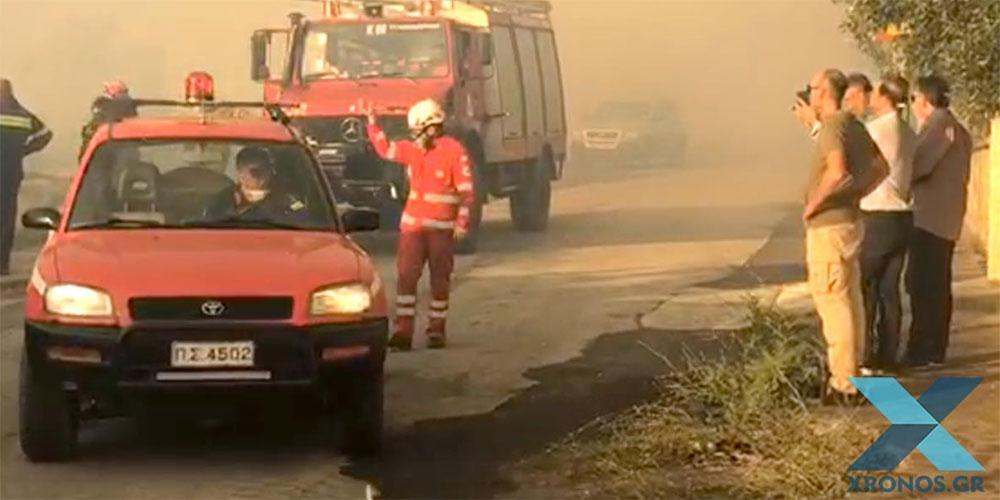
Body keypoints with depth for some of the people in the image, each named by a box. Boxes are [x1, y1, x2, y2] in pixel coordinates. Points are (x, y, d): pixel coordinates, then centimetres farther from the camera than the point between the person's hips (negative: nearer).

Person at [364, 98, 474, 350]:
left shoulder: (454, 151, -9)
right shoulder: (413, 149, 8)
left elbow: (467, 191, -10)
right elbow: (385, 148, 19)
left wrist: (462, 222, -17)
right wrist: (372, 121, 11)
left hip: (441, 228, -4)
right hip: (412, 224, 4)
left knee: (440, 280, 5)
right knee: (406, 276, -5)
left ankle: (436, 330, 15)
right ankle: (403, 331, -7)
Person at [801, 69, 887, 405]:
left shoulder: (833, 127, -17)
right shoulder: (854, 126, 12)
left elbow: (837, 172, -32)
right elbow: (879, 168, 21)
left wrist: (814, 203, -19)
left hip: (828, 226, -10)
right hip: (848, 221, 10)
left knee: (834, 304, -7)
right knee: (850, 301, 15)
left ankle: (843, 383, -7)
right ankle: (849, 373, 23)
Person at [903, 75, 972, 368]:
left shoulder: (940, 123, -12)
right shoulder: (957, 129, 19)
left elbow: (917, 166, -19)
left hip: (930, 219, -10)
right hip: (945, 220, 10)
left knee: (923, 286, -8)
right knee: (937, 286, 14)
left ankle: (923, 351, -8)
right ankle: (934, 350, 19)